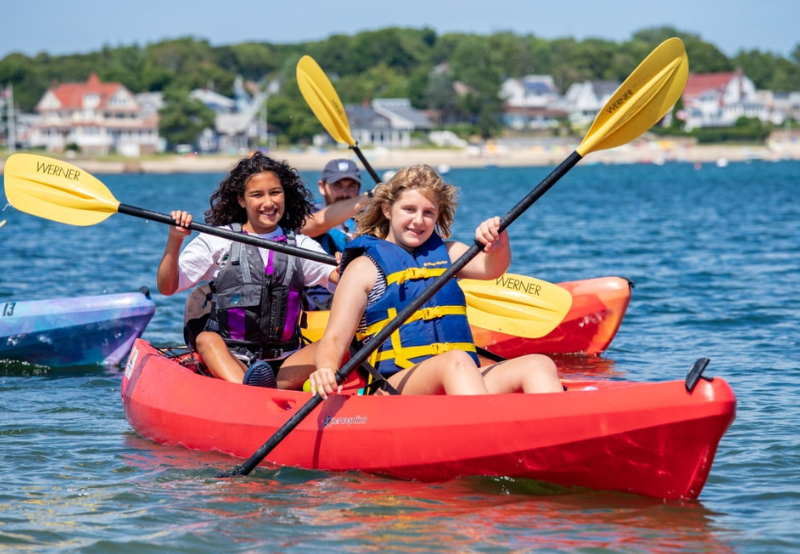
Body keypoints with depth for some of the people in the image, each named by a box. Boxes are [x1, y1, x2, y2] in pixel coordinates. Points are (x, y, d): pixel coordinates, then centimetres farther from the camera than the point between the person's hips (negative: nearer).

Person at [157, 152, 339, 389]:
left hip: (285, 363, 2)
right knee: (206, 338, -31)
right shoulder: (218, 241, 7)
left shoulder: (301, 246, 13)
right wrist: (174, 240, -15)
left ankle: (277, 388, -49)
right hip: (226, 360, -2)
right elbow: (167, 287, 0)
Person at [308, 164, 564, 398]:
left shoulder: (446, 253, 23)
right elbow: (334, 338, 0)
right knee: (455, 361, -36)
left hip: (462, 383, 5)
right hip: (395, 388, -5)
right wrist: (327, 370, -24)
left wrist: (499, 243, -23)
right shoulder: (365, 267, 9)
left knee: (538, 364, -20)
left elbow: (491, 268, 2)